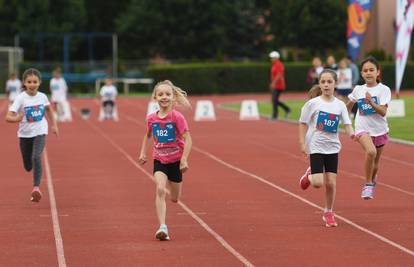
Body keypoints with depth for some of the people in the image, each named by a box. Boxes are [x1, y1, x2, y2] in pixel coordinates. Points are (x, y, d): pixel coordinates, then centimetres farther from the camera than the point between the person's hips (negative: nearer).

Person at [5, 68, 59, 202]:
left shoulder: (42, 96, -6)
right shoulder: (21, 98, -15)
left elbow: (49, 109, 18)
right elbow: (8, 117, -22)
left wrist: (54, 124, 18)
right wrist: (17, 118, -43)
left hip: (40, 132, 0)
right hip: (25, 134, 0)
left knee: (36, 157, -27)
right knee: (28, 167, 11)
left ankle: (36, 187, -27)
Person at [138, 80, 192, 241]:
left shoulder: (177, 117, -15)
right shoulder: (151, 119, -3)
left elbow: (187, 139, -16)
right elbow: (148, 135, 17)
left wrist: (184, 159, -23)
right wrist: (143, 153, 9)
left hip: (175, 161, -1)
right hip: (159, 160, 1)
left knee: (174, 199, 11)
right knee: (160, 190, -21)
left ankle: (170, 184, 49)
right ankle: (162, 227, -25)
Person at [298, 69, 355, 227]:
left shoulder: (340, 105, 0)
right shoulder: (313, 103, -7)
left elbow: (347, 124, -2)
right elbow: (303, 123, -1)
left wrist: (351, 133, -24)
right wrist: (302, 143, -7)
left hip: (332, 147, 3)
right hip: (316, 147, -3)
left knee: (331, 183, 1)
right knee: (318, 183, -12)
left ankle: (328, 213, 19)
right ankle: (309, 175, 24)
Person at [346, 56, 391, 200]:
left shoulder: (384, 90, -9)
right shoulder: (358, 90, -1)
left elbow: (383, 112, -19)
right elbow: (348, 106, 19)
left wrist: (371, 102, -32)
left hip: (379, 130, 1)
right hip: (363, 128, -1)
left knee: (375, 161, 15)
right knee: (371, 152, -30)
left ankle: (372, 180, 47)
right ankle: (368, 184, -16)